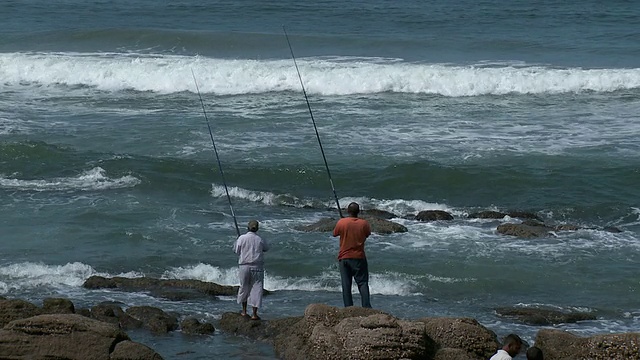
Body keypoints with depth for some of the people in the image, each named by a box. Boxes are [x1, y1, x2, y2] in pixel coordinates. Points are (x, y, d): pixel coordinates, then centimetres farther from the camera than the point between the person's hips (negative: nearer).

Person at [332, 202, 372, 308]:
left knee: (346, 285, 4)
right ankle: (366, 307, -7)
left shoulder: (341, 222, -8)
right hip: (359, 258, 0)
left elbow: (335, 234, 7)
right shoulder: (363, 223, -7)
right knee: (362, 283, 3)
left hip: (344, 257, 0)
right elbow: (368, 234, 10)